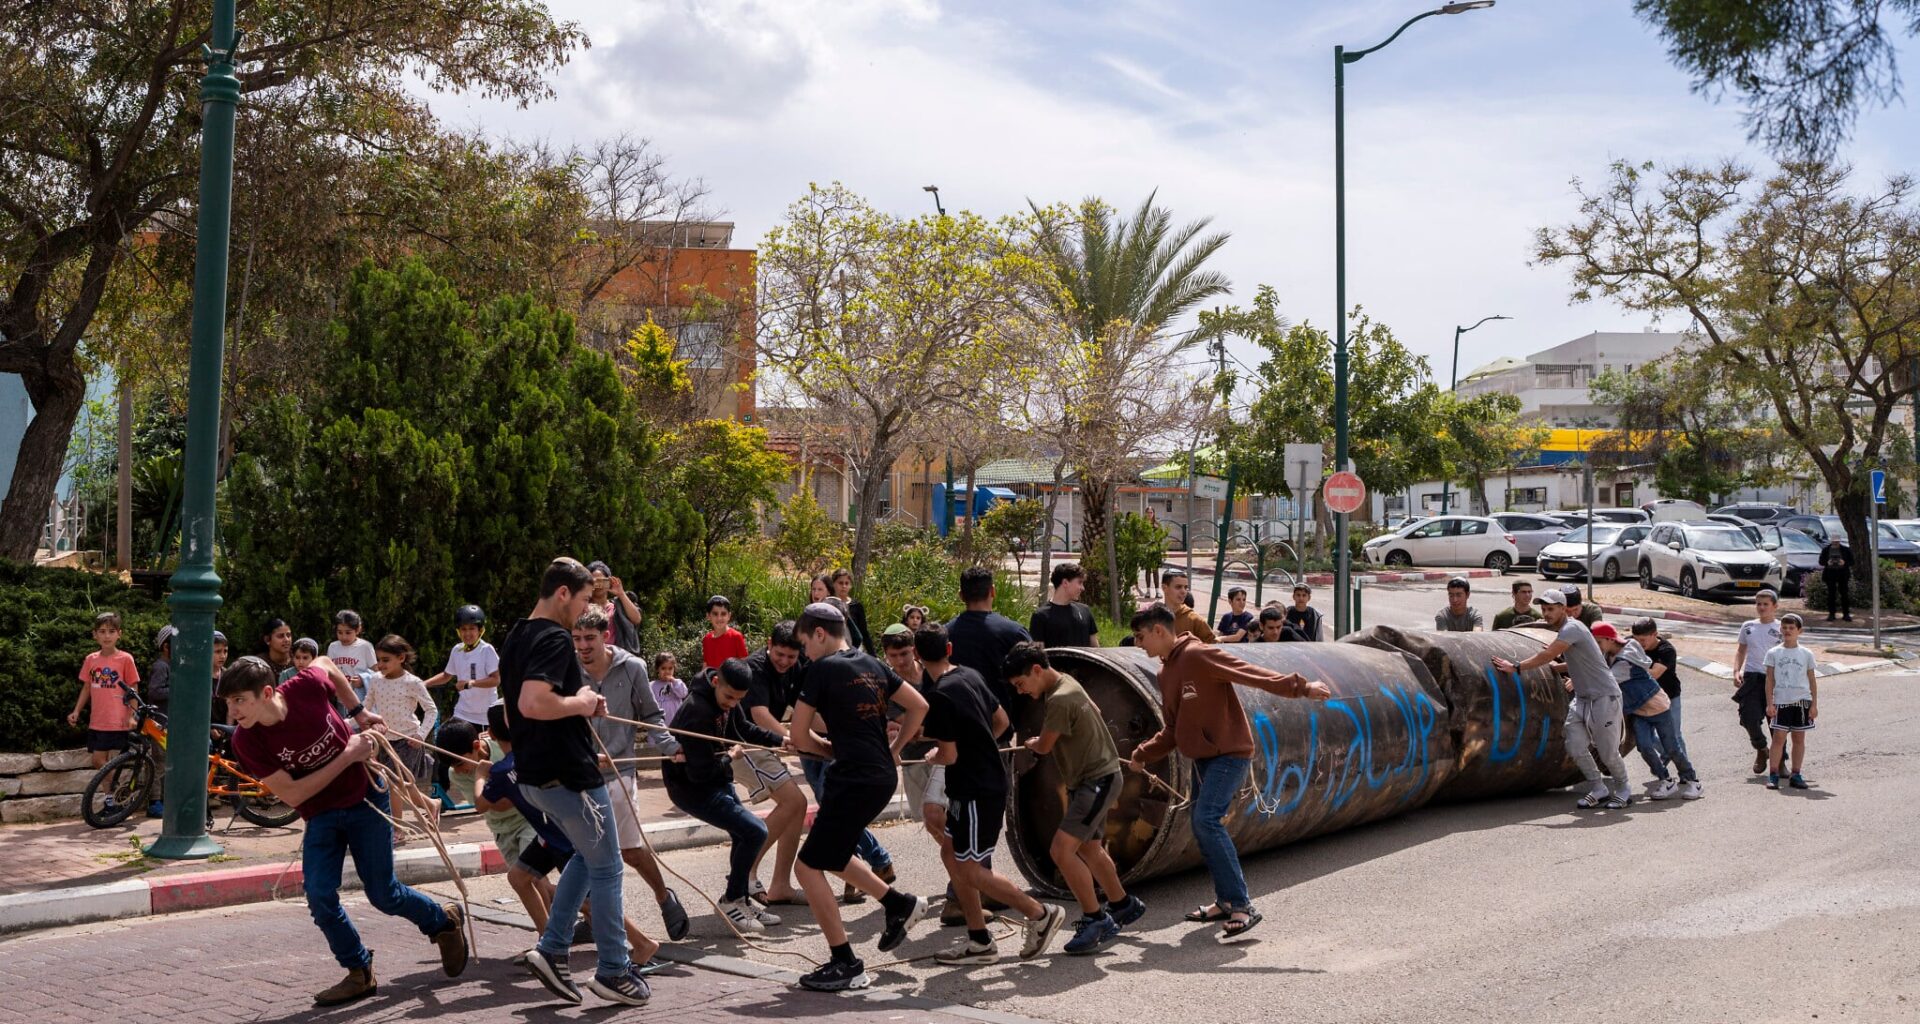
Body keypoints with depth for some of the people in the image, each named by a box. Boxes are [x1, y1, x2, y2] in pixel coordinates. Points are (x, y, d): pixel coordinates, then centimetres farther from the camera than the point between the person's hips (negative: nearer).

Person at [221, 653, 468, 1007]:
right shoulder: (246, 741, -22)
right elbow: (291, 794, -22)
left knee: (382, 894, 4)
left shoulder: (306, 686, -24)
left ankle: (444, 921, 33)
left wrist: (359, 711, 2)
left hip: (365, 799, -1)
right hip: (321, 815, 1)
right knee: (319, 896, -14)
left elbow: (326, 664, 2)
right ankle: (360, 973, 7)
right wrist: (347, 756, -25)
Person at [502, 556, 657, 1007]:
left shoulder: (516, 637, 12)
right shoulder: (555, 638, -20)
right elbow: (531, 703, -34)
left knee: (587, 856, 24)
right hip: (569, 774, -10)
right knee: (606, 868, 4)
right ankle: (613, 971, 13)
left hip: (535, 774, 10)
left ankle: (551, 950, 18)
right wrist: (581, 703, -17)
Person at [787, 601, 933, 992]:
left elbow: (799, 735, -7)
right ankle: (899, 904, 25)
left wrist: (828, 749, 10)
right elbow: (919, 706, 15)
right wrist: (893, 749, 18)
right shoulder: (871, 665, 12)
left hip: (854, 780, -9)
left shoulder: (823, 669, -9)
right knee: (829, 854, 25)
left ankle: (847, 966, 1)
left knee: (809, 867, -1)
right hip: (882, 776, 9)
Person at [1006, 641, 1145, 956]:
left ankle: (1097, 922, -13)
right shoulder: (1064, 684, 6)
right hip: (1087, 779, 11)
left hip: (1098, 780, -11)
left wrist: (1030, 743, 10)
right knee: (1089, 849, 24)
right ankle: (1124, 905, 42)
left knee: (1062, 850, -20)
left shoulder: (1060, 700, -24)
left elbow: (1044, 747, -14)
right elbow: (1094, 711, 23)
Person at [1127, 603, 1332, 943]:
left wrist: (1299, 687, -30)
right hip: (1203, 757, 9)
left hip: (1229, 753, -9)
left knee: (1207, 819, -20)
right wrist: (1143, 754, 12)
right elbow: (1173, 730, 19)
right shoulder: (1166, 672, 13)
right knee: (1202, 826, 10)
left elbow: (1251, 673, -22)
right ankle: (1226, 902, 23)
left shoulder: (1197, 655, -15)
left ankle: (1242, 907, -17)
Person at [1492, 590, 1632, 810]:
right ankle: (1598, 791, 11)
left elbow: (1547, 655, -25)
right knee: (1576, 748, 0)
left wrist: (1516, 667, -21)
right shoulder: (1564, 629, 13)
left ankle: (1623, 791, 18)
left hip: (1604, 697, -9)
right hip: (1582, 698, 9)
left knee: (1608, 752, -1)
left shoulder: (1571, 628, -17)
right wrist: (1554, 666, 15)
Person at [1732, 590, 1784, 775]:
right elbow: (1741, 650, 21)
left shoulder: (1781, 629, 3)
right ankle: (1761, 749, 18)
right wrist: (1738, 670, 6)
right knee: (1749, 718, -9)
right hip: (1751, 678, 2)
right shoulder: (1748, 627, 12)